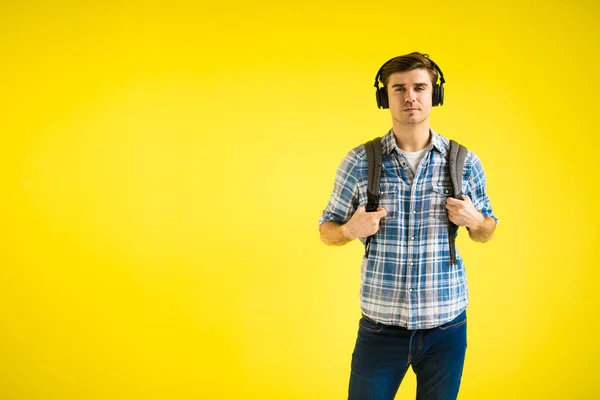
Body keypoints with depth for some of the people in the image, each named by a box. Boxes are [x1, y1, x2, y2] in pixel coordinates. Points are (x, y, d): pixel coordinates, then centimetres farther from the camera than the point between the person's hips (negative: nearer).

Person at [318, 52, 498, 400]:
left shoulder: (465, 162, -1)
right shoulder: (359, 162, -3)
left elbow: (486, 232, 11)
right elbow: (327, 230, 6)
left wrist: (474, 221, -11)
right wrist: (350, 230, -15)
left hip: (447, 326, 1)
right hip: (380, 326, -1)